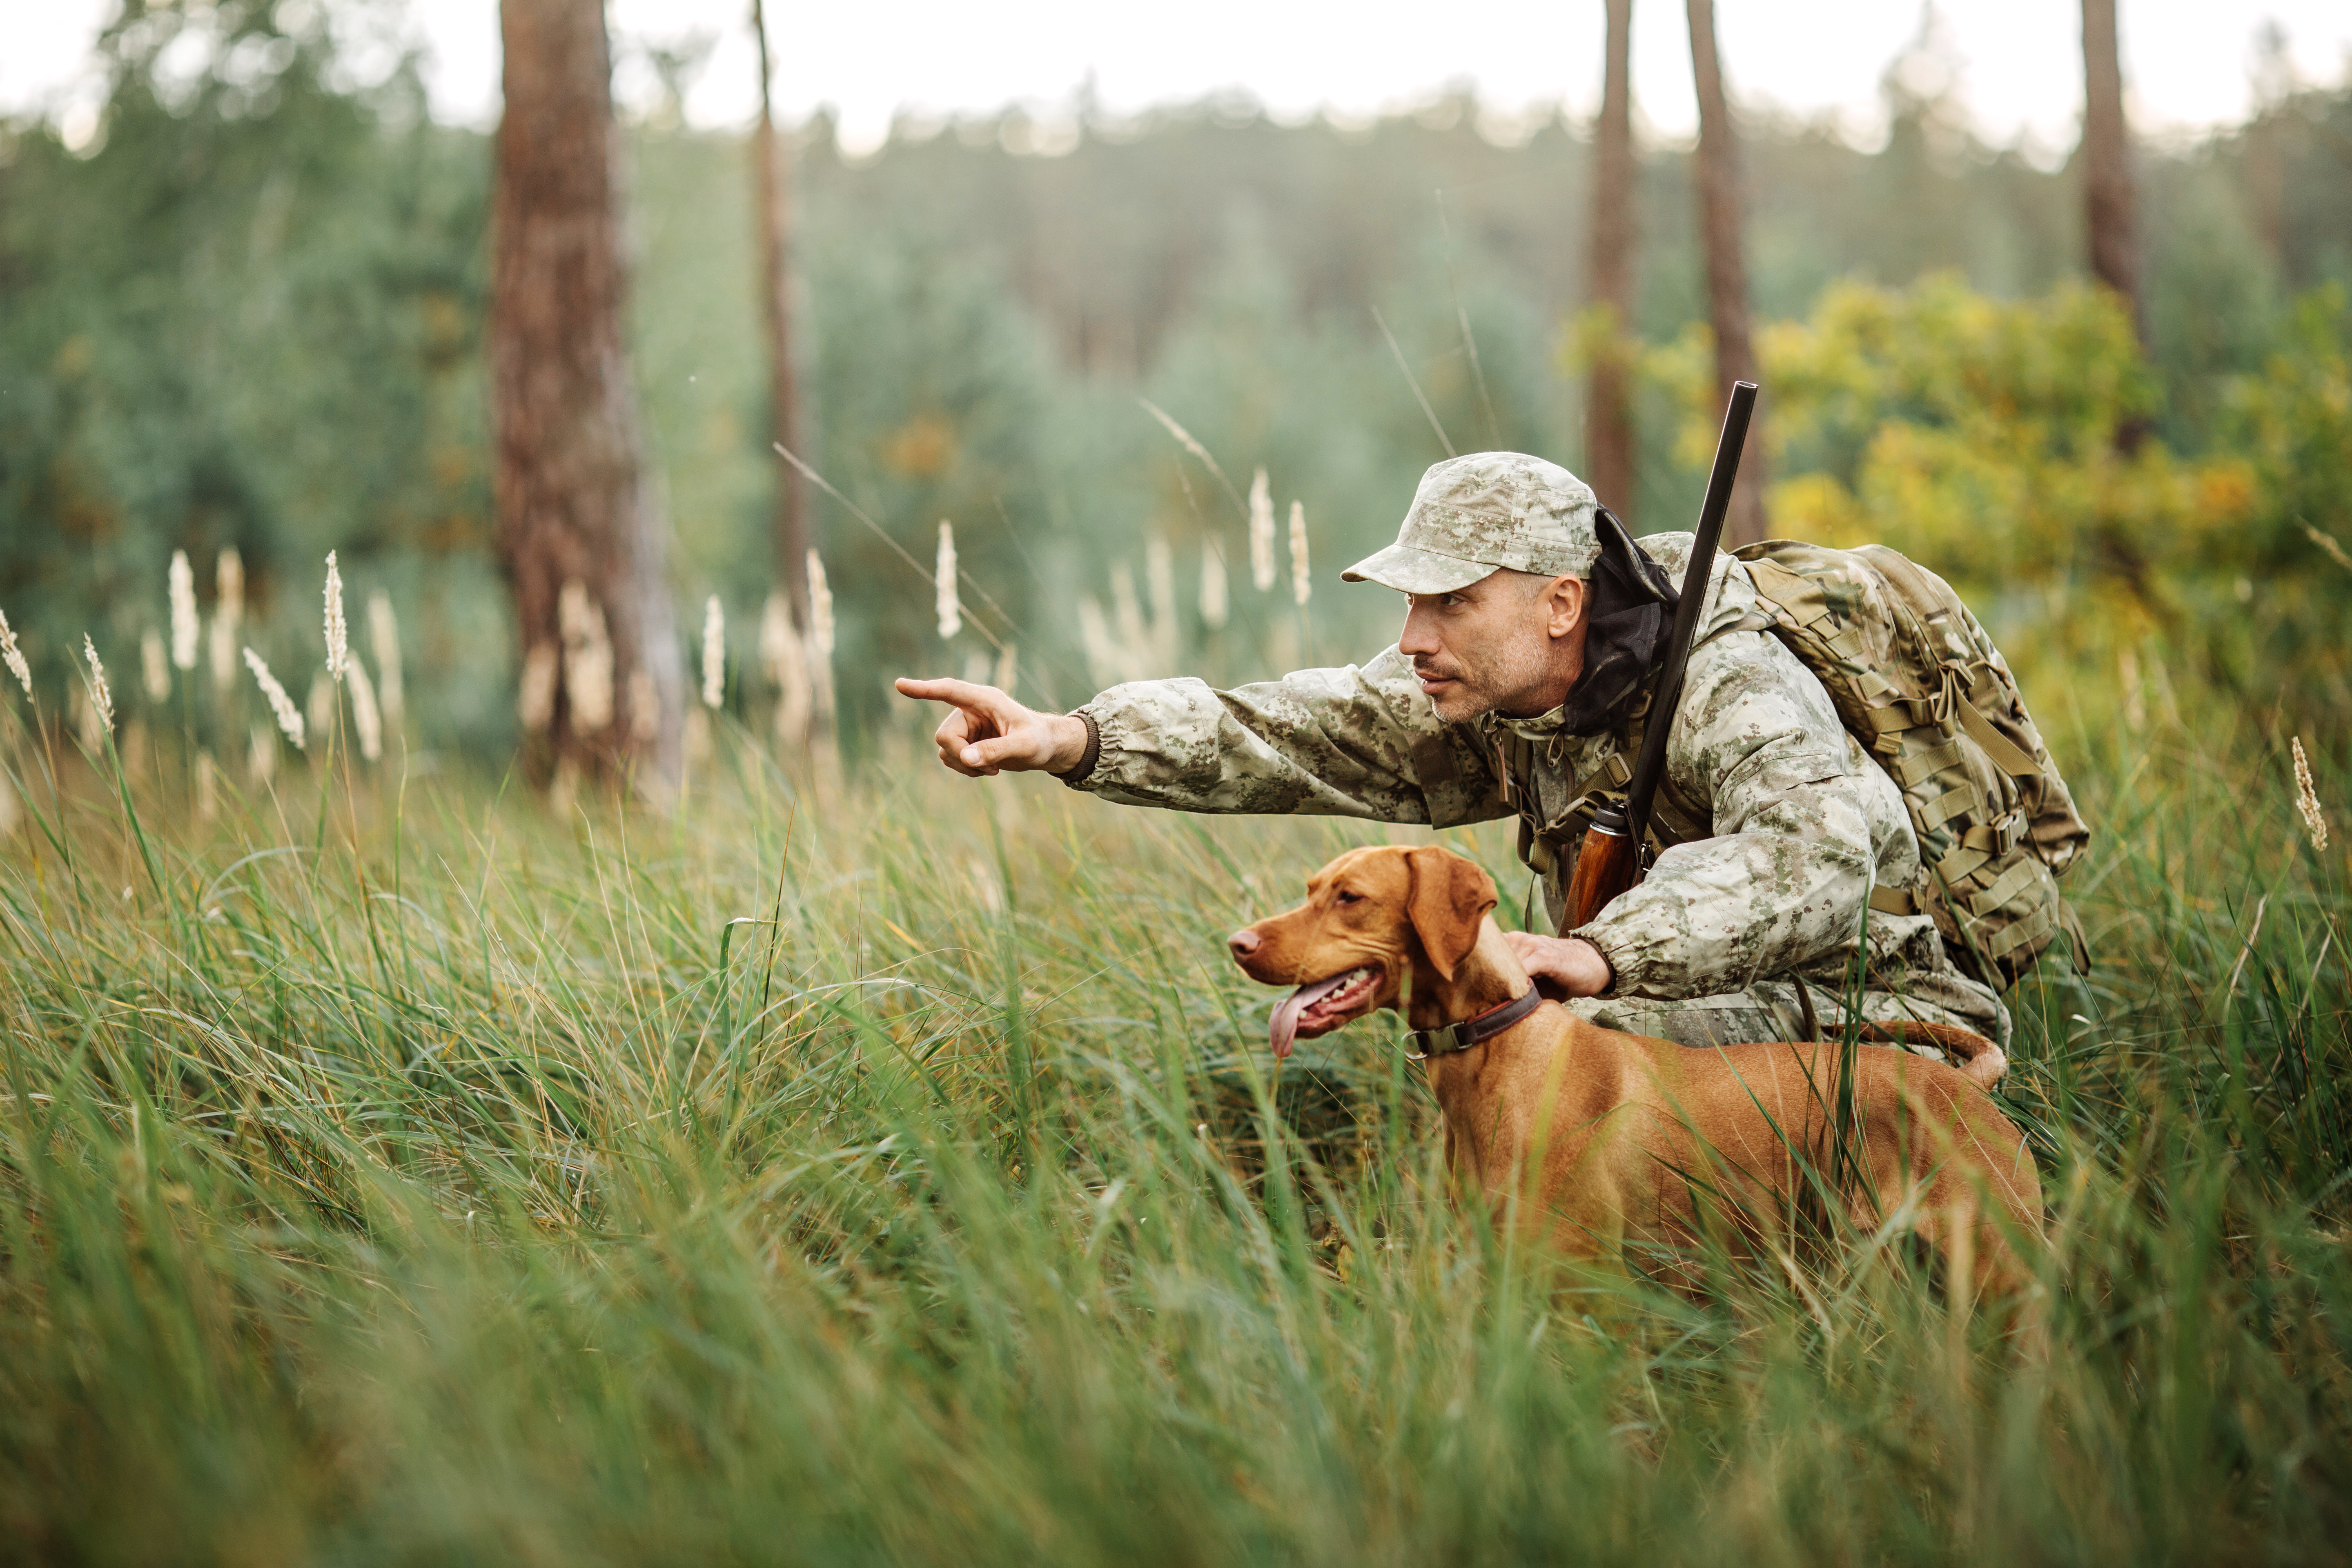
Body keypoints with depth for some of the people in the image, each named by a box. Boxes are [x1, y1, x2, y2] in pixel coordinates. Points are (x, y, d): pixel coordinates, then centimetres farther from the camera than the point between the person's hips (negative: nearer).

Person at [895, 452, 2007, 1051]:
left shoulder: (1728, 688, -26)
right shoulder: (1486, 697, -3)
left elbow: (1813, 855, -44)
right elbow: (1285, 734, -11)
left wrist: (1605, 954, -56)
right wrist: (1074, 739, -24)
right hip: (1706, 1008, 8)